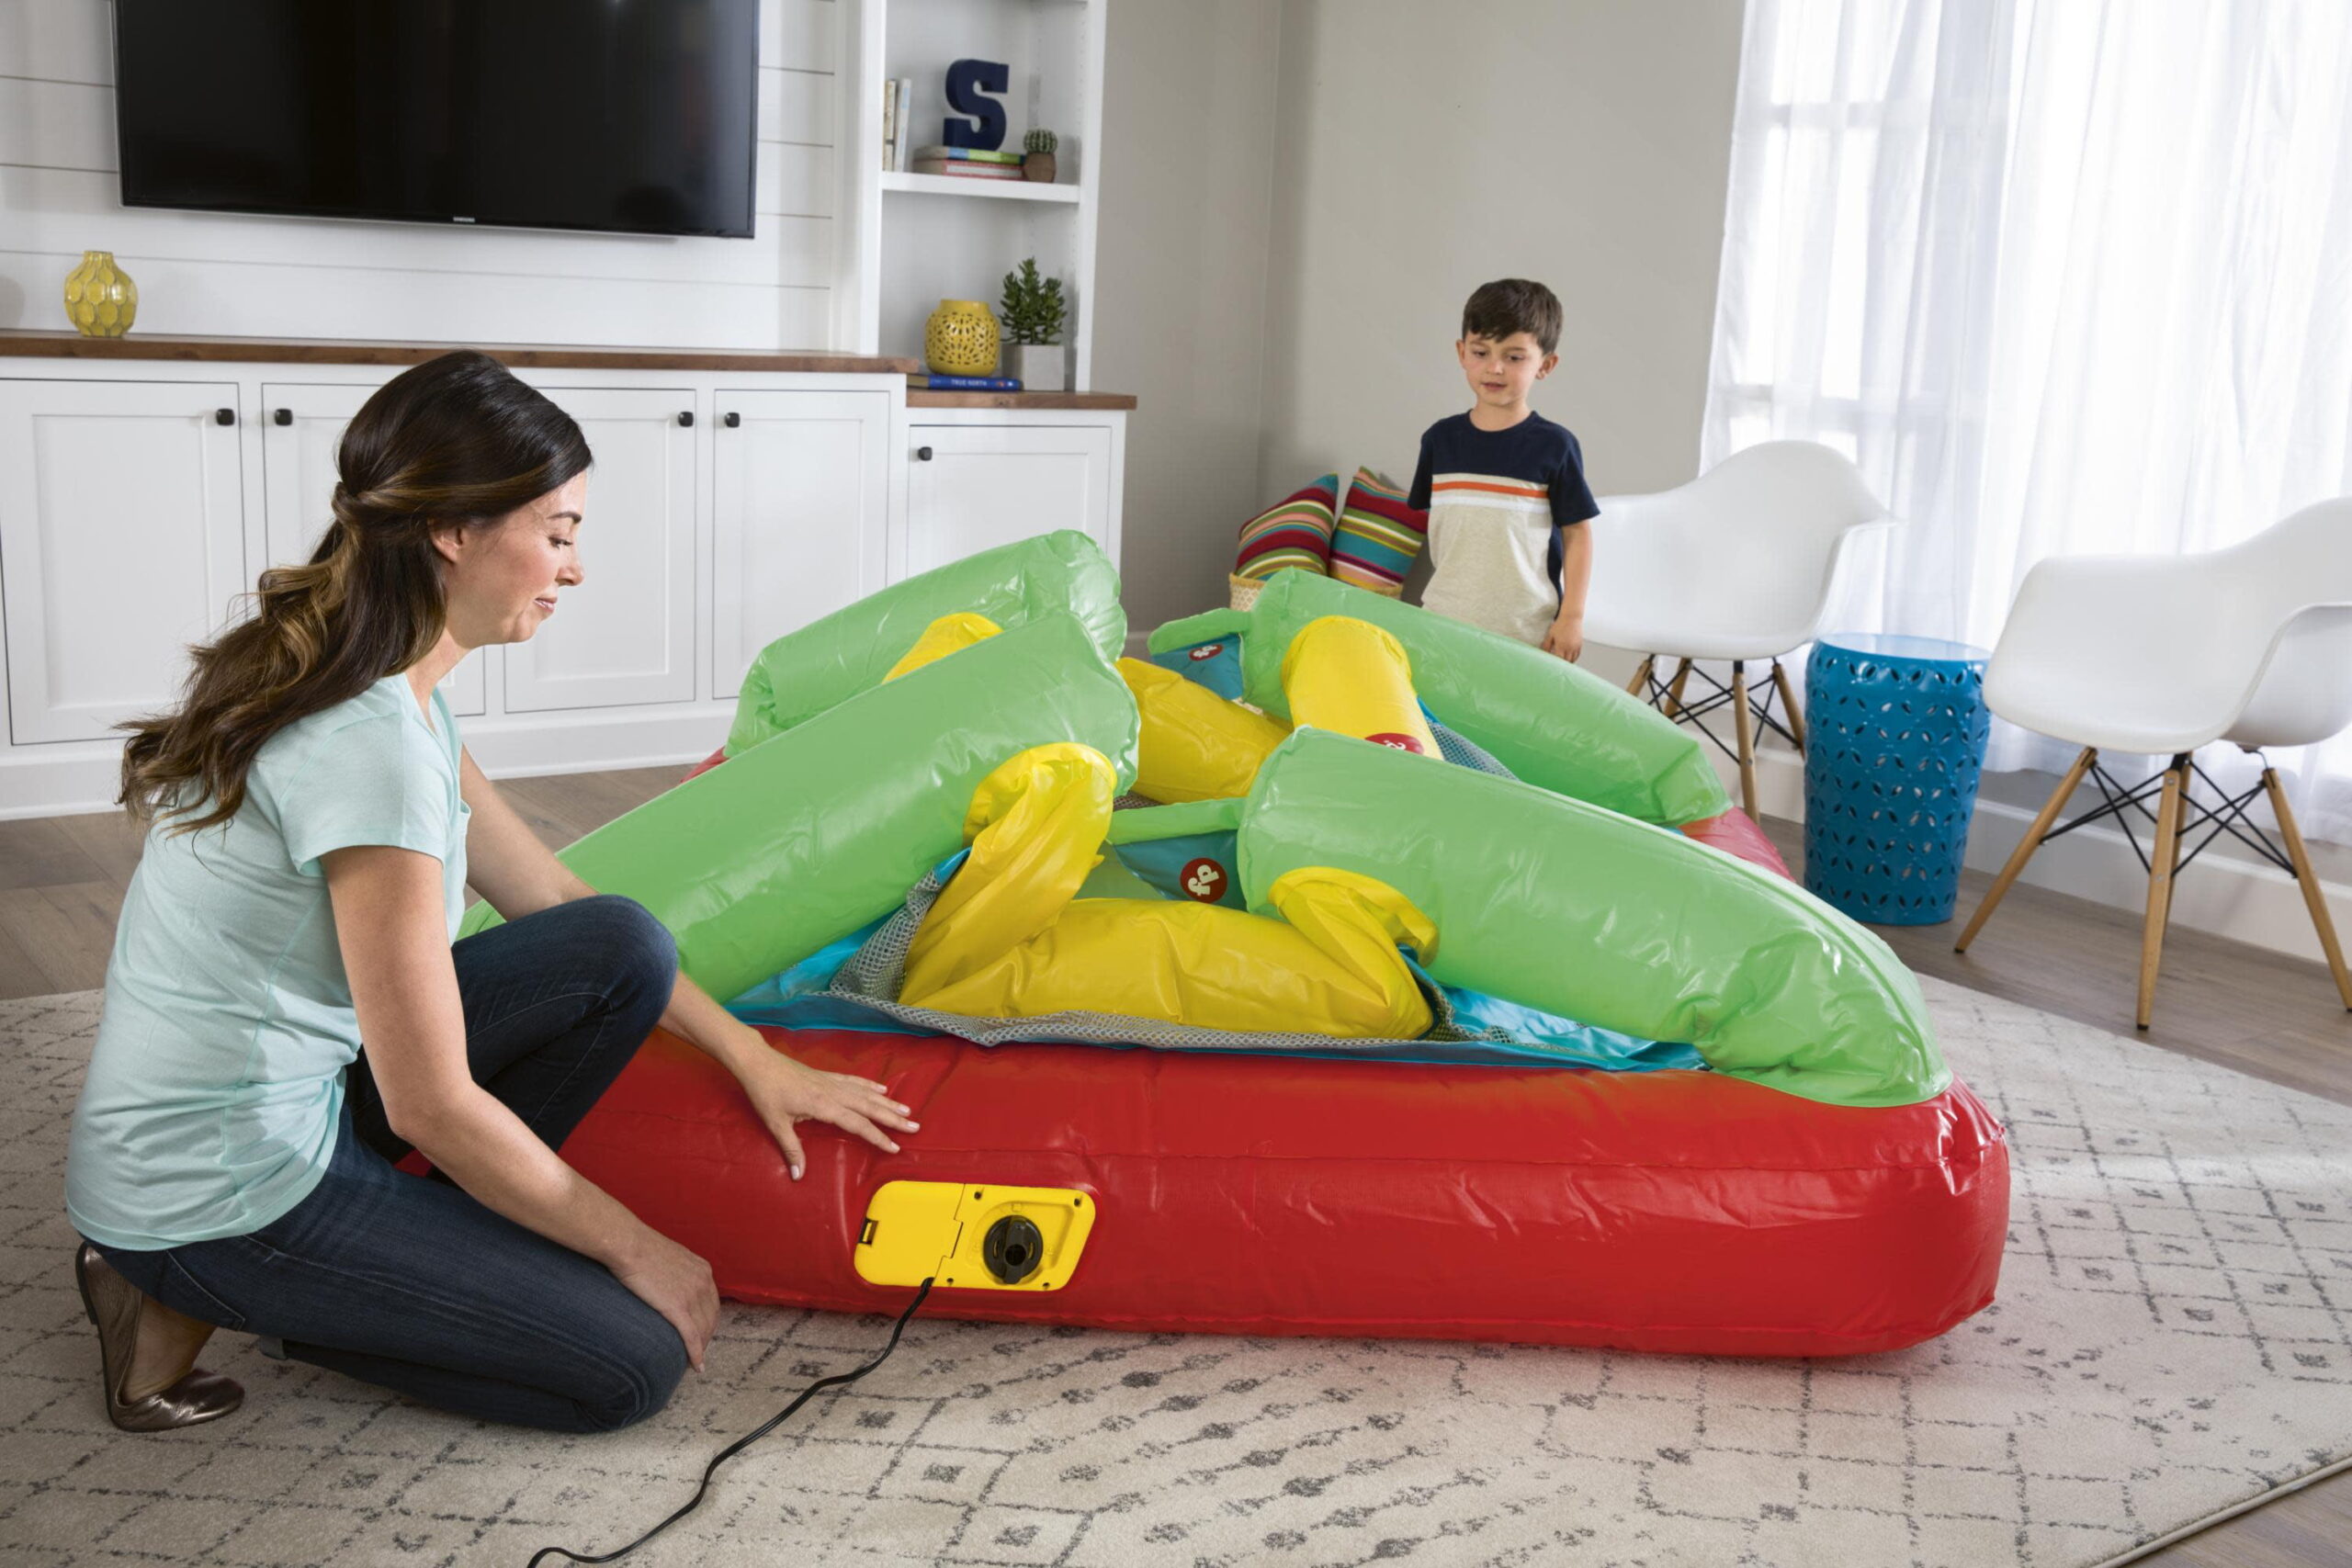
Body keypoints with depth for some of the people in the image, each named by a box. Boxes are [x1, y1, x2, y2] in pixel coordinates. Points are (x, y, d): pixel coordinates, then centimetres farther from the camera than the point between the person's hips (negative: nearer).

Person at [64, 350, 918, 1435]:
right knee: (631, 1363, -4)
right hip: (218, 1197, -9)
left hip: (295, 1092, 9)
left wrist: (752, 1057, 11)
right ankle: (203, 1301, 1)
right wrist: (636, 1250, -9)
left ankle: (416, 1238, 6)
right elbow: (435, 1107, -23)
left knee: (623, 949, 1)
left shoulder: (376, 683, 3)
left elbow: (549, 897, 12)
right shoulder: (374, 744, -27)